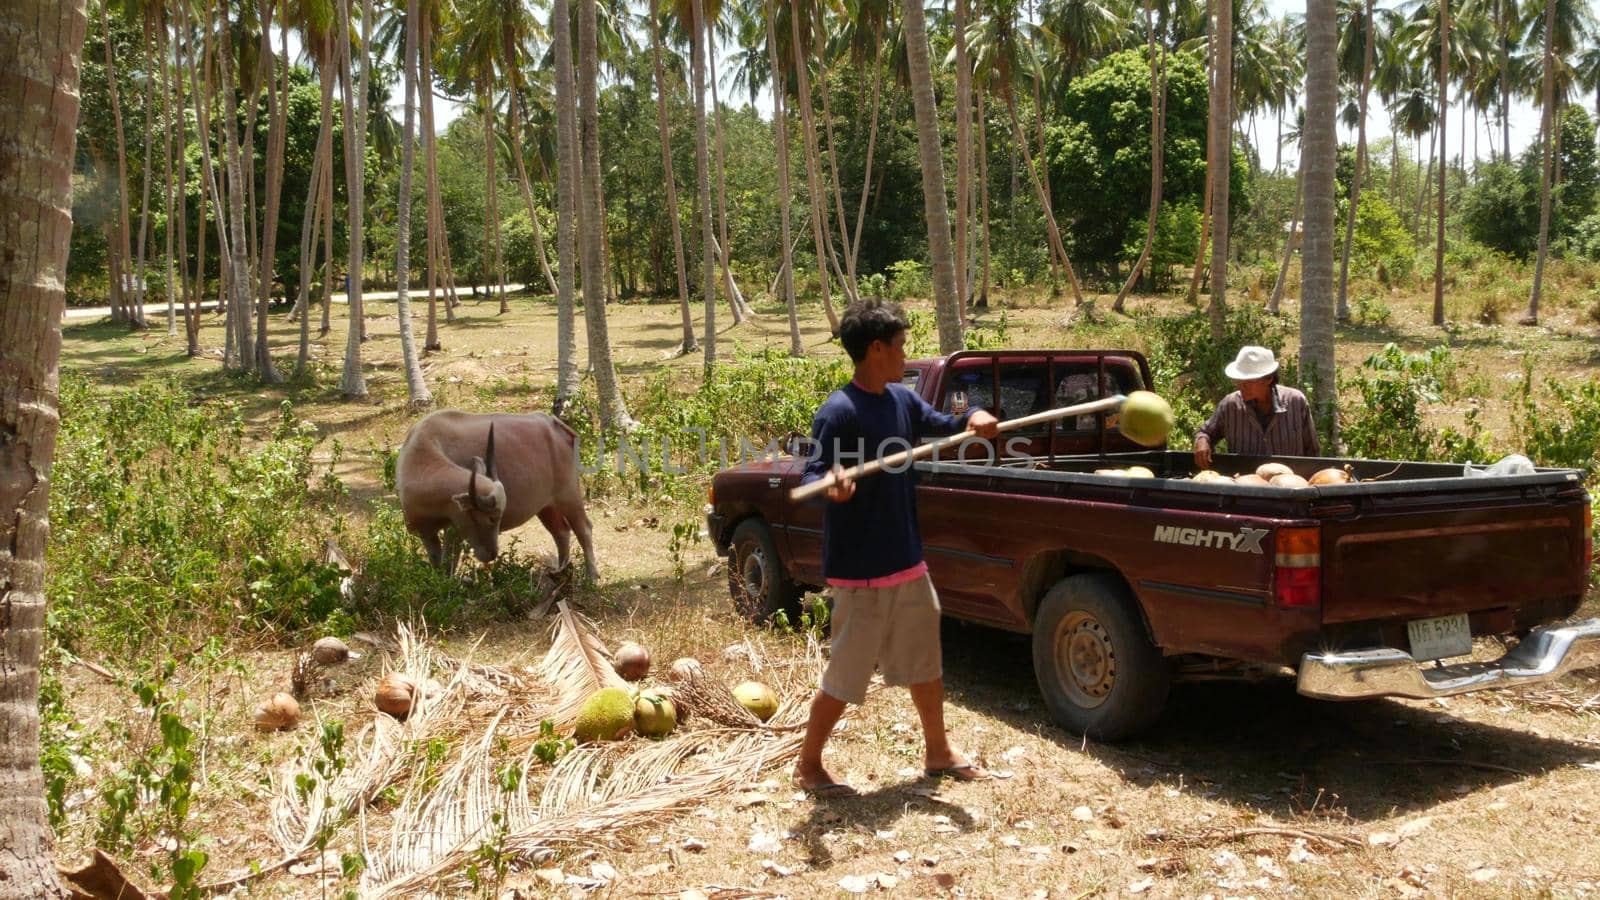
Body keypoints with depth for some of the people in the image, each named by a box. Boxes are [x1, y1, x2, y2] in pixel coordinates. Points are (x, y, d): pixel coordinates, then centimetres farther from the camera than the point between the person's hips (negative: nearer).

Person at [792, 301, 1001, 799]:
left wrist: (974, 417, -3)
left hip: (908, 561, 8)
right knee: (846, 674, 1)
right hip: (861, 570, -8)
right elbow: (811, 475, -22)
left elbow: (942, 425, 19)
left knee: (926, 660, 20)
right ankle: (808, 764, 19)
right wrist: (831, 484, -45)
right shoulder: (838, 412, -18)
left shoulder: (902, 399, 5)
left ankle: (938, 751, 37)